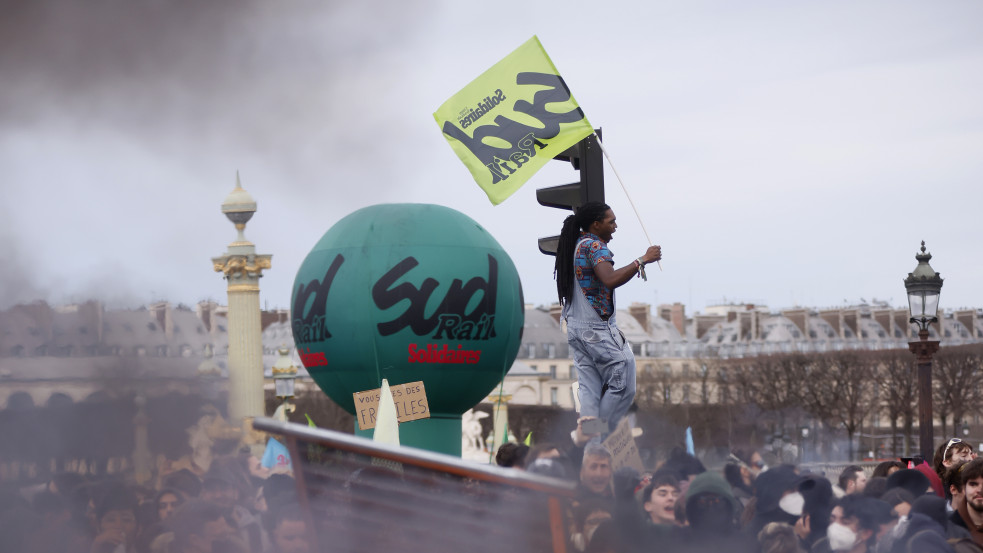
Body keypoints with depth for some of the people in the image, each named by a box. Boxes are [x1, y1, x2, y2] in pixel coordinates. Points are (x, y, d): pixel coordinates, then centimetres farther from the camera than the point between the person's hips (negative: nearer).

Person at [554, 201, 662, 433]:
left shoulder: (573, 246, 15)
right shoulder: (594, 246, -13)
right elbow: (610, 280, -30)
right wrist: (642, 260, -25)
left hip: (575, 327, 10)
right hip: (597, 328, -9)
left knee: (589, 388, 7)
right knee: (622, 386, -4)